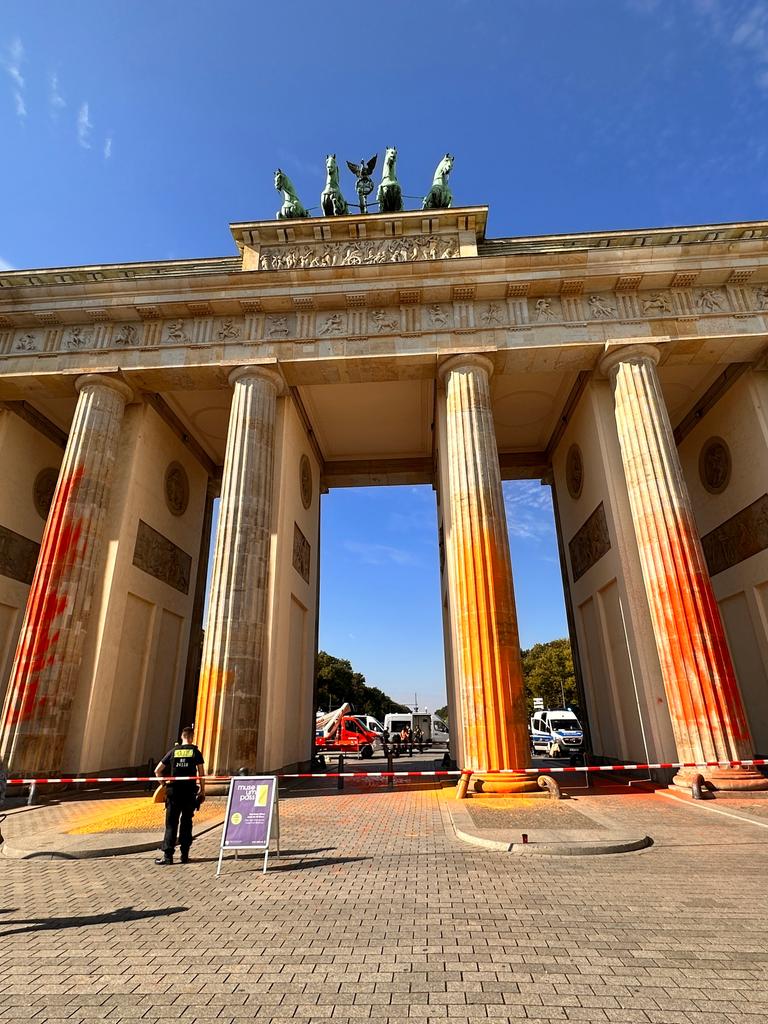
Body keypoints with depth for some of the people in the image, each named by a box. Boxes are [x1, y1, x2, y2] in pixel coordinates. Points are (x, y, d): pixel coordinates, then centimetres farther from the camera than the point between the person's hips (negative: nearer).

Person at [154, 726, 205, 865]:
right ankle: (184, 855, 13)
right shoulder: (195, 752, -2)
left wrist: (163, 782, 19)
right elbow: (201, 774, -3)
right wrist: (202, 790, 6)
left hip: (173, 791, 1)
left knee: (171, 823, 6)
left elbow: (157, 770, 5)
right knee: (186, 823, 9)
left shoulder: (173, 751, 3)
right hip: (189, 791, -1)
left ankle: (168, 855, 3)